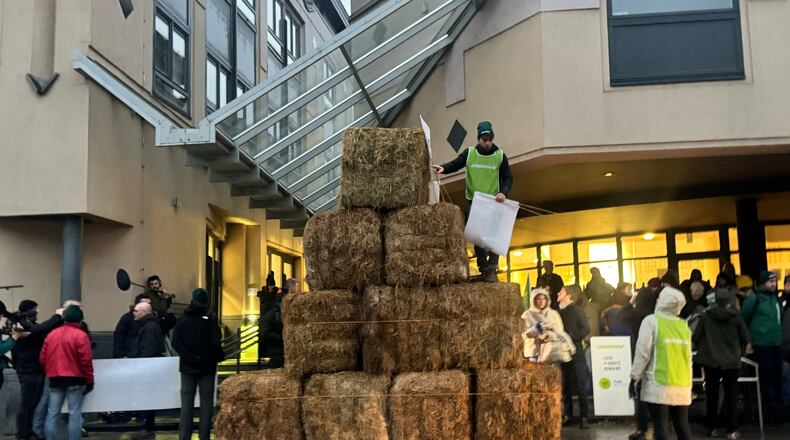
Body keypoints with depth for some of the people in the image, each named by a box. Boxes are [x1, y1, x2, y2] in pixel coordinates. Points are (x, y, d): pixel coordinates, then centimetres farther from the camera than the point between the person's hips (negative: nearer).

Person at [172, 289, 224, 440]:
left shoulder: (183, 318, 1)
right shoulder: (211, 318, -8)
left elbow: (176, 342, -8)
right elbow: (215, 342, -17)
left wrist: (190, 358, -8)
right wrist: (219, 356, -1)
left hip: (188, 365, 2)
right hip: (207, 365, -2)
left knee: (187, 403, 6)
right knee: (206, 402, 5)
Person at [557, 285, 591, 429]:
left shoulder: (576, 310, -6)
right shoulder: (559, 311, 10)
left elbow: (586, 329, -13)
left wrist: (569, 337, -19)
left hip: (575, 353, -5)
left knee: (581, 386, -1)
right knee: (564, 386, 8)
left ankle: (583, 417, 4)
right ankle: (567, 415, 17)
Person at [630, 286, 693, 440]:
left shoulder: (652, 321, -6)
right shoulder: (684, 325, 9)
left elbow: (643, 352, -9)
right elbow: (688, 357, 12)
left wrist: (635, 376, -1)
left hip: (659, 384, -5)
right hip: (682, 385, 5)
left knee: (660, 427, -3)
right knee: (682, 427, 11)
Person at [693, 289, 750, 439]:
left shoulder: (707, 316, -5)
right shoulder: (736, 316, -6)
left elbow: (696, 337, -3)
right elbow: (745, 338, 0)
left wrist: (702, 350, 16)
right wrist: (740, 352, 19)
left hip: (710, 360, 1)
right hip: (731, 361, -1)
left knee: (711, 395, 11)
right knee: (731, 396, 6)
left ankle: (712, 428, 15)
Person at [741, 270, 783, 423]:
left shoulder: (774, 297, 10)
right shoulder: (754, 298, -10)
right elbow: (743, 318, -7)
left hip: (776, 343, 6)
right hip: (761, 344, -6)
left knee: (777, 376, 12)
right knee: (767, 376, -2)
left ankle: (778, 405, 22)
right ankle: (771, 409, 5)